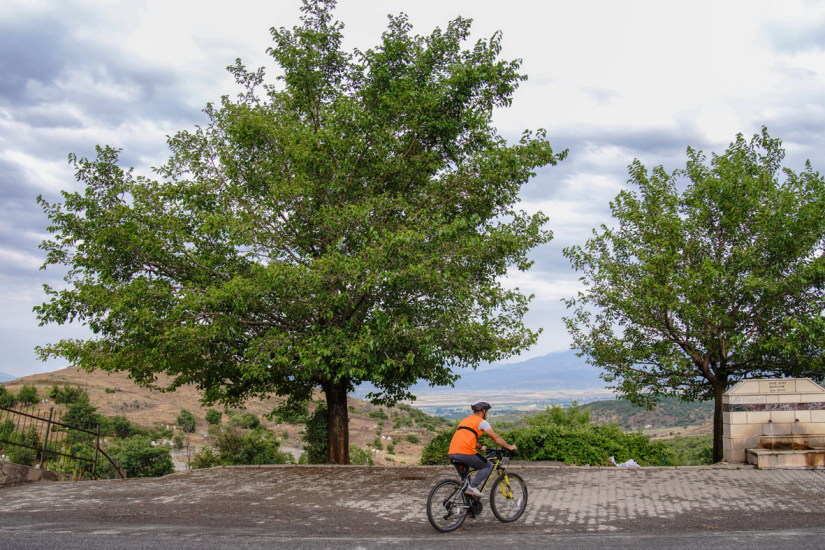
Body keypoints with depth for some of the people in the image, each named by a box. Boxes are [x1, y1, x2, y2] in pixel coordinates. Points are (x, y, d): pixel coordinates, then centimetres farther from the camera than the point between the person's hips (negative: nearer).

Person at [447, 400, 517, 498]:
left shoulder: (466, 420, 30)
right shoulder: (481, 421, 6)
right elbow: (496, 437, 8)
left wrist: (480, 447, 56)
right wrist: (509, 447, 20)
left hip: (451, 454, 8)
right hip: (465, 452, -8)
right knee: (488, 466, 11)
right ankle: (472, 487, -5)